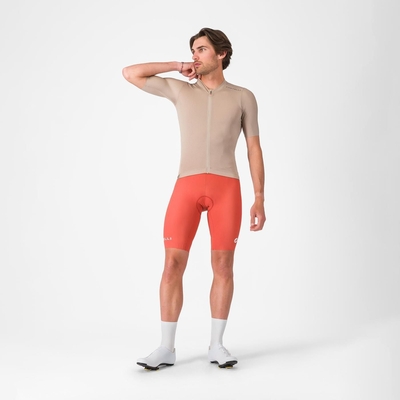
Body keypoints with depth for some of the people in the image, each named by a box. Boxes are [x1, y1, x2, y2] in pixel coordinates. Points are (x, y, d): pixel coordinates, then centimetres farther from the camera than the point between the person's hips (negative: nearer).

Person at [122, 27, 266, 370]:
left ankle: (217, 345, 12)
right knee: (173, 264, -5)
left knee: (223, 266, 1)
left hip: (227, 188, -1)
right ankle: (167, 348, 2)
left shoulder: (243, 97, 14)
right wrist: (178, 66, 14)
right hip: (187, 187, 1)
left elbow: (254, 149, 10)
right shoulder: (181, 90, 17)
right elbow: (130, 73, 17)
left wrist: (259, 199, 2)